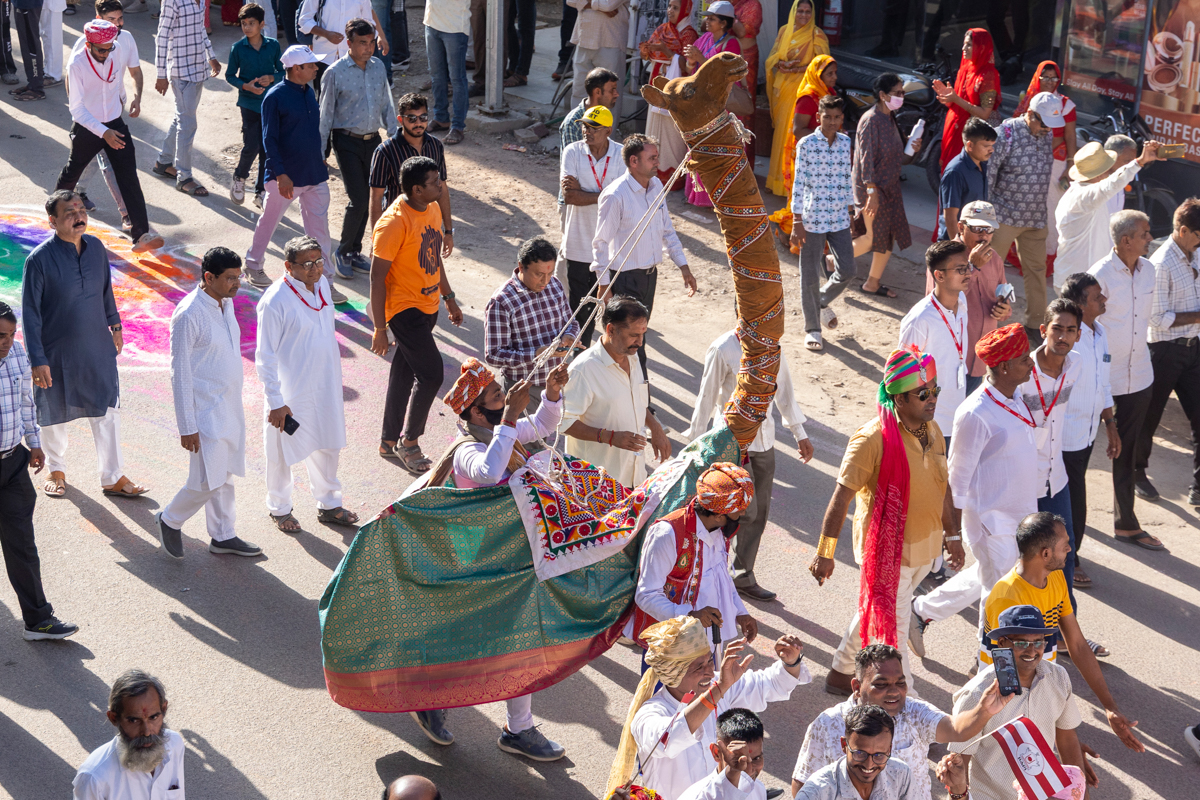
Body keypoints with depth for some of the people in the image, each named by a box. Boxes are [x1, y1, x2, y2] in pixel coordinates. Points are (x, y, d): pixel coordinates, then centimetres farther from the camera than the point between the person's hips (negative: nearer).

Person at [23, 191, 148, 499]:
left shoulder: (96, 248, -6)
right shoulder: (39, 260, -21)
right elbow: (30, 313, -17)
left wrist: (114, 324, 19)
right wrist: (38, 361, -18)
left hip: (98, 348, 4)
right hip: (57, 353, -4)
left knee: (107, 410, 7)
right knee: (54, 414, 15)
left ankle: (113, 478, 20)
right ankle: (56, 471, 39)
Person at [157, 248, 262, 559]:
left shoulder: (226, 303, 4)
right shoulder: (189, 314, -22)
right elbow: (180, 372, -19)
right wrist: (187, 427, -18)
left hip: (229, 405, 8)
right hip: (206, 411, -8)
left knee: (225, 475, 17)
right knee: (208, 480, -4)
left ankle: (223, 536, 30)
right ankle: (170, 520, 20)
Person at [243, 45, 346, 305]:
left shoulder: (308, 92, 6)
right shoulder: (276, 96, -15)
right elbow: (269, 139, -17)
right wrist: (280, 174, -22)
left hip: (315, 175, 6)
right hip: (286, 176, -6)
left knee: (319, 228, 4)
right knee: (268, 222, 13)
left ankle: (325, 281, 9)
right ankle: (252, 266, 33)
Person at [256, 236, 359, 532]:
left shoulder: (321, 283, -2)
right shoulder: (275, 300, -24)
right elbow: (266, 355, -20)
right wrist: (276, 402, -19)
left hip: (325, 385, 7)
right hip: (291, 392, -7)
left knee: (328, 445, 21)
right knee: (284, 451, 12)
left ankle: (329, 504, 40)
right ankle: (279, 508, 35)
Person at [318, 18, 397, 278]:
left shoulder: (379, 67, 4)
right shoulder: (336, 72, -11)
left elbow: (386, 104, 13)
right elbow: (325, 112, -6)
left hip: (373, 140, 5)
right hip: (347, 142, -5)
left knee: (367, 200, 9)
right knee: (358, 200, -11)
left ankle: (355, 252, 24)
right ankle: (342, 252, 7)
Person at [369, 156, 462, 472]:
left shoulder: (433, 209, 4)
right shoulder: (394, 223, -24)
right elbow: (377, 277, -19)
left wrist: (449, 297, 22)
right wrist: (380, 328, -18)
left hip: (427, 305, 9)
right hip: (403, 307, -9)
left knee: (405, 372, 17)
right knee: (431, 373, -10)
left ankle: (390, 441, 29)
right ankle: (408, 441, 6)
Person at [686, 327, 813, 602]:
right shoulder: (723, 350, -17)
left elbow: (783, 388, 12)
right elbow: (707, 397, -10)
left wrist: (800, 434, 16)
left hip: (764, 438, 6)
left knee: (760, 512, 8)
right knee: (746, 510, -10)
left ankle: (743, 577, 21)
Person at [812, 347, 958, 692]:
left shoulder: (932, 430, 0)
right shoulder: (873, 439, -23)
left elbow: (941, 486, 13)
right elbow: (841, 496, -20)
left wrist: (952, 535, 18)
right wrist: (825, 552, -20)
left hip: (925, 546, 7)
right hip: (887, 549, -7)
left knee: (874, 610, 23)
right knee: (891, 625, 3)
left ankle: (841, 673, 42)